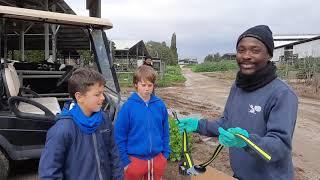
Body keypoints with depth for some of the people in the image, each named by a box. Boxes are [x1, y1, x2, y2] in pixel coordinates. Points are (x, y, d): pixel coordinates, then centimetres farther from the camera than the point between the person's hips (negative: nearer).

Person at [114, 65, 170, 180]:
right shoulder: (128, 106, -13)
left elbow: (165, 132, 5)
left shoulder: (160, 105, -4)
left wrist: (166, 153, 6)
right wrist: (124, 160, -8)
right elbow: (119, 136, -9)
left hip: (157, 158, 3)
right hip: (135, 159, -3)